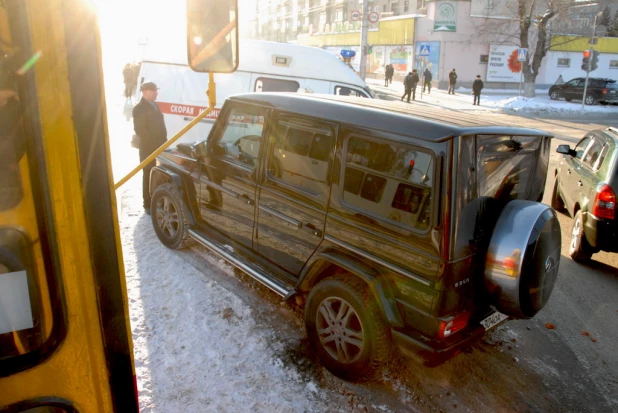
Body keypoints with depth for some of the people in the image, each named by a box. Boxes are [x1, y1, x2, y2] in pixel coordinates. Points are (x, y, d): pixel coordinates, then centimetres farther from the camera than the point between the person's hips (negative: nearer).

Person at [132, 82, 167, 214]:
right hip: (148, 148, -7)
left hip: (159, 147, 7)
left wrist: (163, 142, 11)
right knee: (149, 176, -1)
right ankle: (148, 205, 8)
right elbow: (140, 130, -16)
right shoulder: (139, 108, -9)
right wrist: (155, 144, -18)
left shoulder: (154, 105, 16)